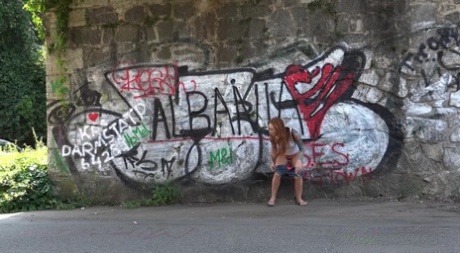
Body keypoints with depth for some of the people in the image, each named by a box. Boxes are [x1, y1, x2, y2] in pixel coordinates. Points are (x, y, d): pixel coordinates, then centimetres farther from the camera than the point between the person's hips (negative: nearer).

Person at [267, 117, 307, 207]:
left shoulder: (293, 133, -39)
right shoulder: (273, 136, -29)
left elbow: (301, 148, -29)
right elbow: (274, 148, -8)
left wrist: (299, 160, -41)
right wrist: (272, 161, -5)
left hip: (295, 154, -1)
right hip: (282, 154, 1)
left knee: (298, 175, -9)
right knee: (277, 173, -14)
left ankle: (298, 198, 10)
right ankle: (273, 198, -1)